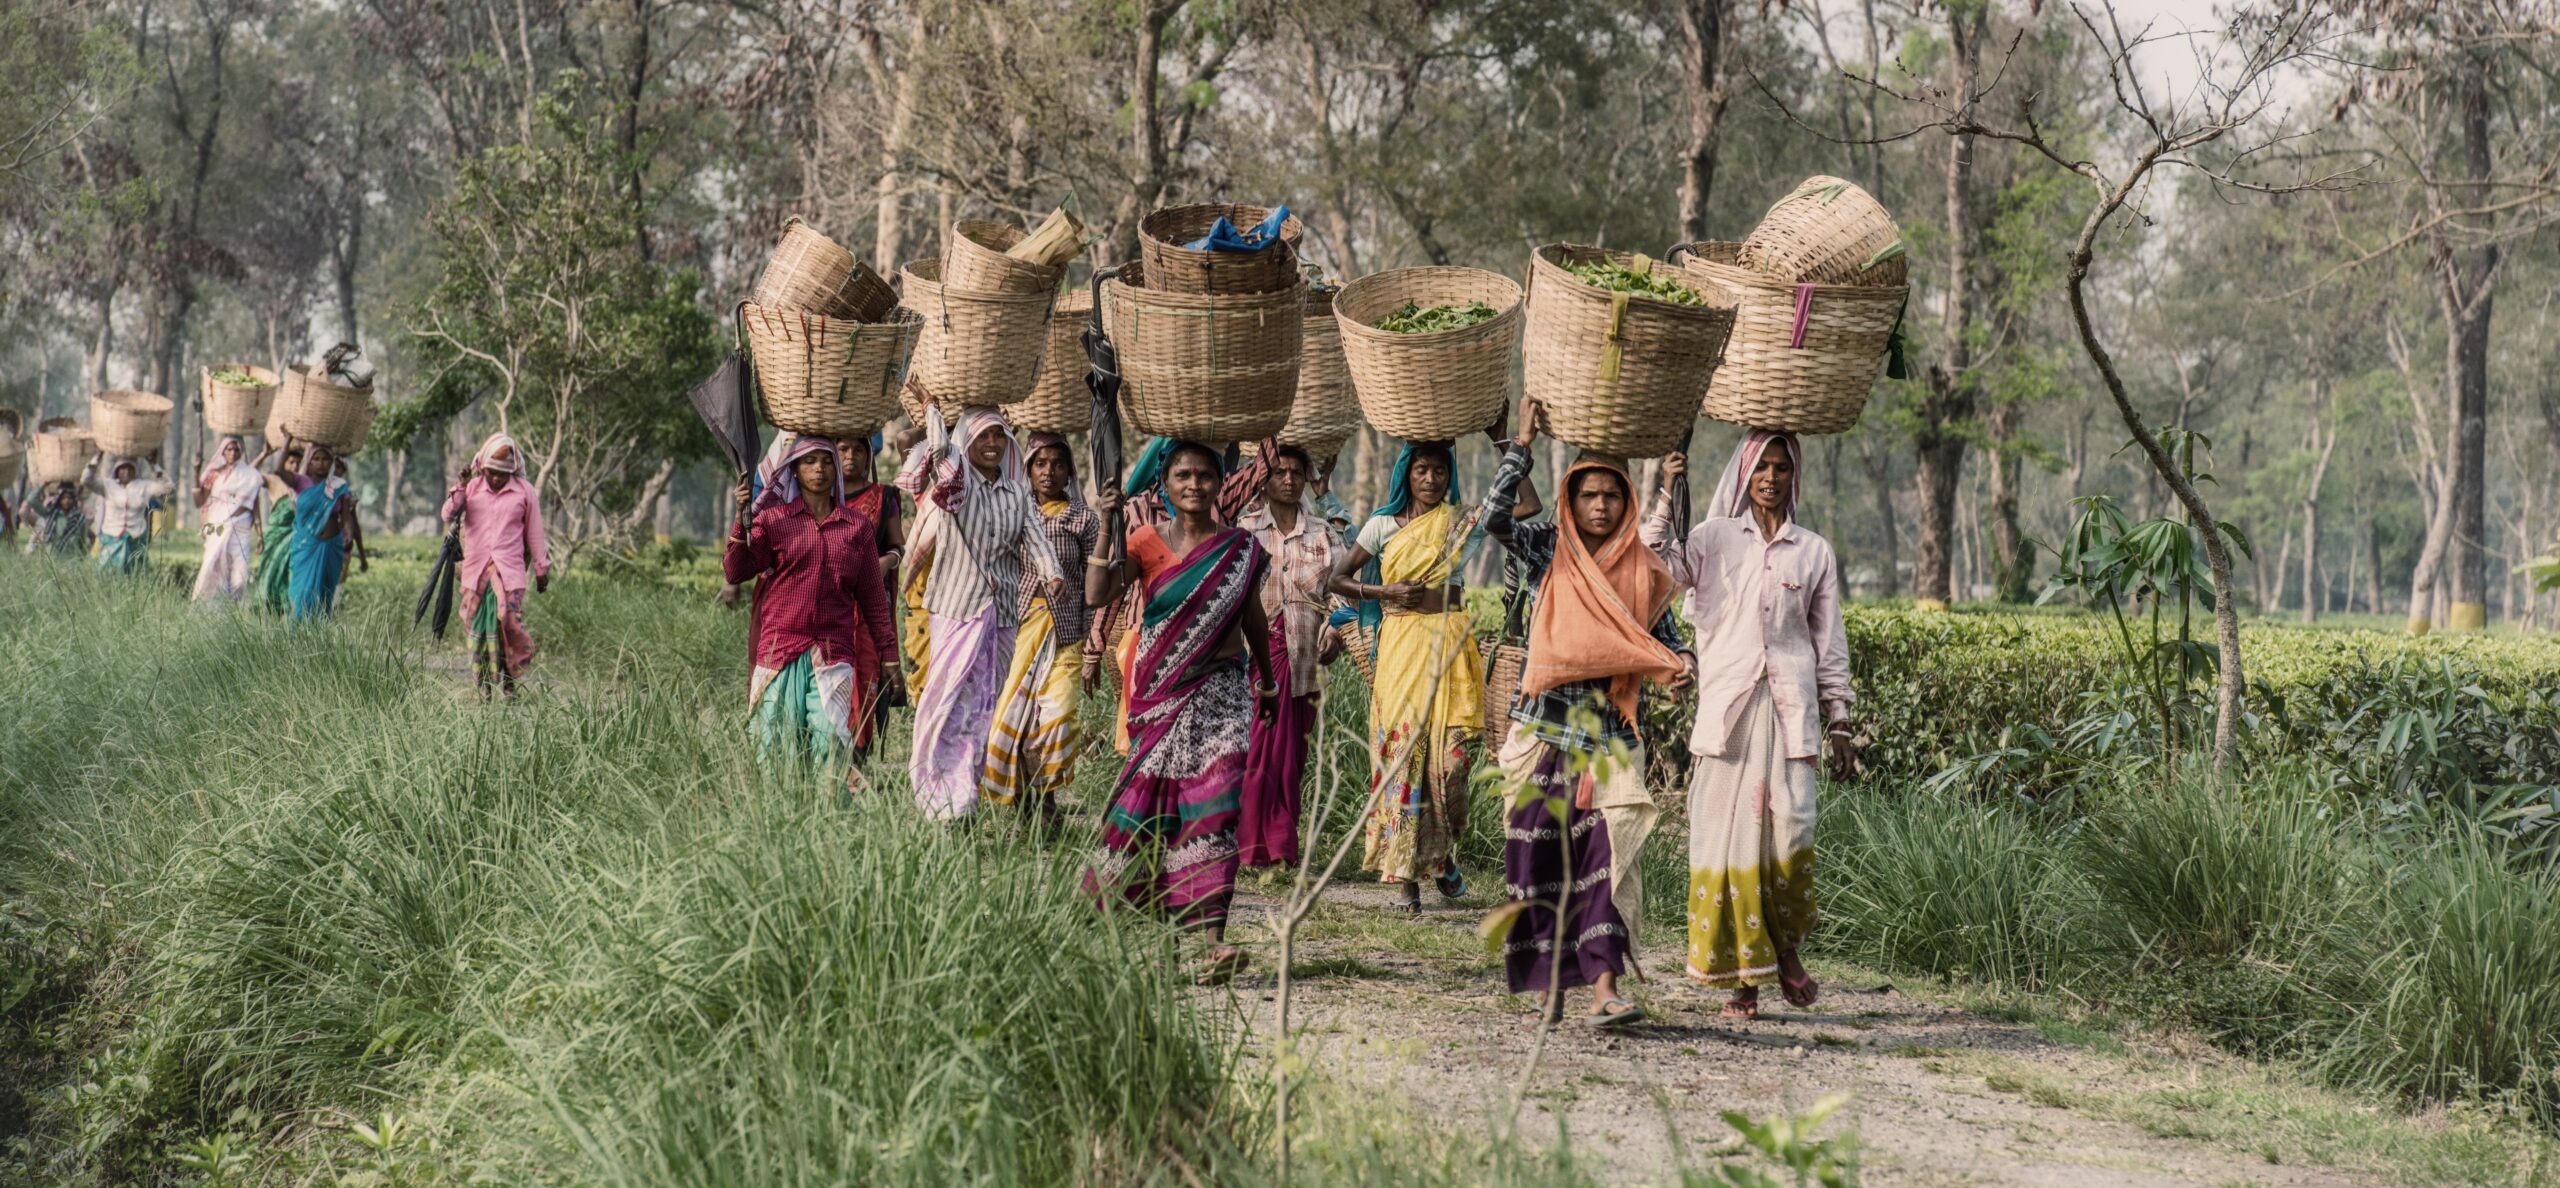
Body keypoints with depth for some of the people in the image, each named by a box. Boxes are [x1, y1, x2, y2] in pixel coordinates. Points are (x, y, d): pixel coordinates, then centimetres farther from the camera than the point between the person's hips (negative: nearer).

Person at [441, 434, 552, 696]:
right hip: (475, 570, 2)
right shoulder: (471, 488, 7)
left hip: (509, 571, -2)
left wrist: (541, 570, 11)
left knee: (509, 619, -15)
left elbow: (534, 534, 9)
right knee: (478, 625, 1)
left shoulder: (525, 492, 4)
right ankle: (484, 684, 8)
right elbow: (447, 516, -4)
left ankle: (510, 679, 1)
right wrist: (460, 488, -17)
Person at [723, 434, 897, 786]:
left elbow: (872, 594, 16)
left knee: (831, 742, -13)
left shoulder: (857, 525, 12)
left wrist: (887, 651, 15)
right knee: (778, 746, -3)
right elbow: (735, 572, 0)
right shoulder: (773, 518, 8)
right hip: (781, 650, 0)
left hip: (834, 653, 0)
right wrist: (742, 520, -12)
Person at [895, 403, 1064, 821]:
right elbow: (939, 448, -21)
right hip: (956, 604, -5)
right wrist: (930, 408, -7)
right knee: (955, 696, -7)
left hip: (1002, 610, 5)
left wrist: (1050, 573, -19)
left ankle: (974, 783, 12)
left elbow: (1034, 535, -2)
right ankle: (943, 790, -7)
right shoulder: (957, 482, -1)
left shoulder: (1017, 492, 11)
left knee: (989, 700, 6)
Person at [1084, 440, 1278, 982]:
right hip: (1161, 691, 0)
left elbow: (1253, 616, 19)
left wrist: (1268, 682, 29)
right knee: (1153, 798, 4)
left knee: (1215, 802, -13)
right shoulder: (1147, 542, 1)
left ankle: (1214, 939, -20)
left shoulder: (1240, 549, 5)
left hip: (1220, 688, 0)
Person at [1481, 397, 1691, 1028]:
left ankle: (1603, 986, -18)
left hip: (1612, 726, 0)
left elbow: (1664, 633, 13)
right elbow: (1493, 517, -12)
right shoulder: (1548, 550, 4)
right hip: (1546, 721, 0)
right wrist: (1522, 445, -11)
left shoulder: (1643, 569, 8)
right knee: (1539, 848, 1)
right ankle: (1548, 977, 15)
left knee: (1607, 848, -11)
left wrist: (1681, 662, -9)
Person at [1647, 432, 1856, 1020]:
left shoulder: (1814, 552, 13)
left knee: (1791, 827, -14)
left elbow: (1830, 645, 15)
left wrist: (1839, 727, 11)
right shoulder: (1715, 538, 10)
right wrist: (1665, 496, -17)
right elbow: (1661, 569, -9)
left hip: (1790, 706, 0)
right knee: (1727, 833, -4)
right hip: (1727, 703, 0)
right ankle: (1741, 976, 2)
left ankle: (1786, 948, 10)